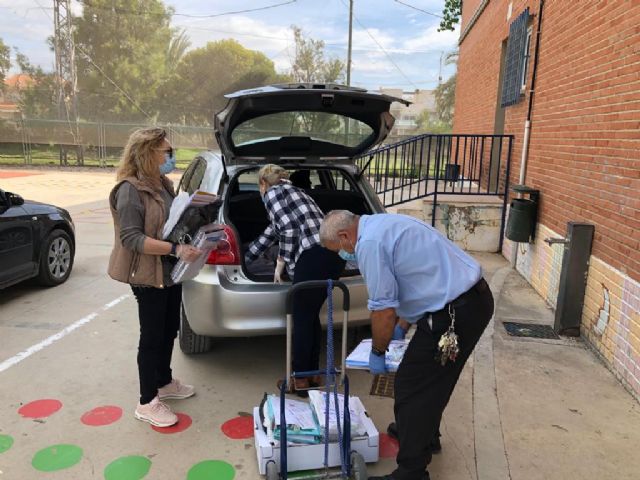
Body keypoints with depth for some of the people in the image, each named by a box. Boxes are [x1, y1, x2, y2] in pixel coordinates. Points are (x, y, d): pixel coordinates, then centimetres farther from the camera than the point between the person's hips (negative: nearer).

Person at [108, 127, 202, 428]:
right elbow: (131, 238, -24)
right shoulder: (130, 190, -19)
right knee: (152, 336, 1)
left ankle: (165, 382, 38)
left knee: (169, 330, 19)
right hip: (148, 275, -9)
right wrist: (175, 249, -30)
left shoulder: (164, 185, 9)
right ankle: (147, 403, 16)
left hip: (171, 271, 9)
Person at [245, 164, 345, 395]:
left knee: (301, 319, 7)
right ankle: (313, 373, 31)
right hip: (335, 253, 8)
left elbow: (289, 231, -9)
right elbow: (274, 230, 44)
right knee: (311, 316, 20)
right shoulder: (292, 191, 33)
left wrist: (281, 264, 6)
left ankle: (300, 379, 18)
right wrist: (245, 258, 53)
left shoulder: (271, 193, 7)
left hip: (314, 256, -8)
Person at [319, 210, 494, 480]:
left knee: (411, 387, 0)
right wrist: (400, 326, 29)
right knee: (432, 379, 26)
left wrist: (377, 352, 1)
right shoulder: (382, 223, 15)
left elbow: (383, 308, -15)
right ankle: (424, 434, 46)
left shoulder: (369, 243, -16)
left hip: (454, 314, -10)